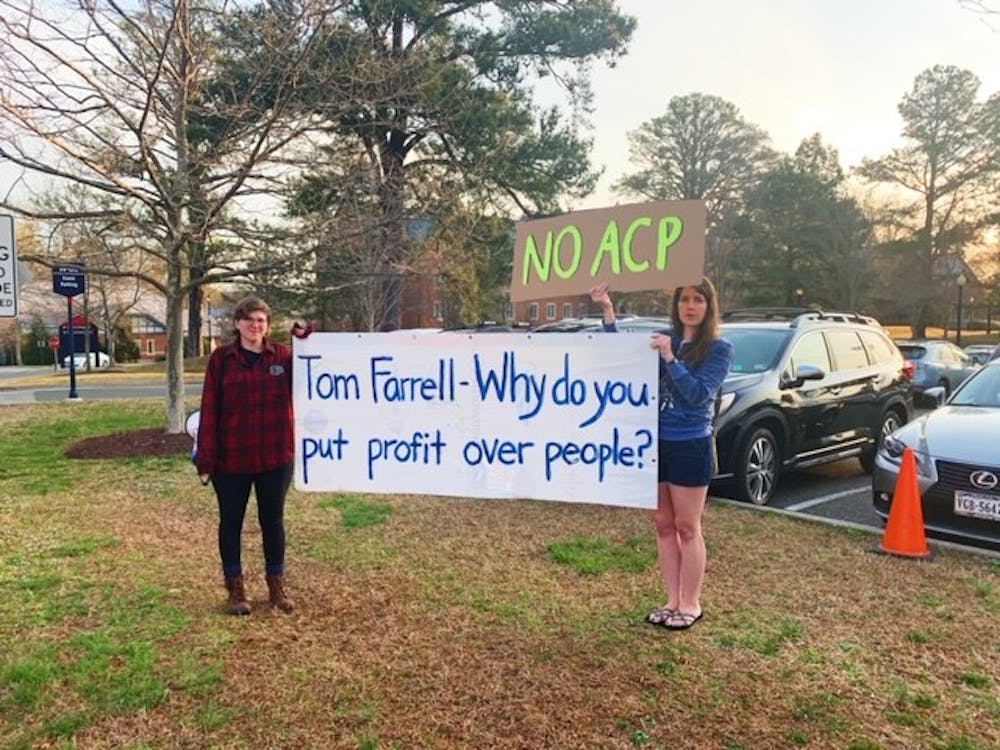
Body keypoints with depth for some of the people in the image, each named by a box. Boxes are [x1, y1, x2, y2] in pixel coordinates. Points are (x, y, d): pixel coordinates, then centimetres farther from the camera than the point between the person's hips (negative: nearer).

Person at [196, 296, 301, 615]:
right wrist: (206, 456, -9)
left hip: (275, 457, 1)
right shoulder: (221, 358, -2)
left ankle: (276, 585, 26)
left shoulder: (283, 356, 1)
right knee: (231, 522, 10)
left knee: (273, 521, 12)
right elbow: (210, 409, -5)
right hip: (230, 458, -1)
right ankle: (235, 588, 25)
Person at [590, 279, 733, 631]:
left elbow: (698, 395, -16)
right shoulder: (662, 338, 6)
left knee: (686, 528, 5)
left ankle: (691, 604, 20)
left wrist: (670, 357, -22)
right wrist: (608, 312, -9)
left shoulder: (719, 348, -5)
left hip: (690, 446, -4)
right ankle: (672, 600, 24)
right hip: (655, 443, 5)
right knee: (663, 525, 11)